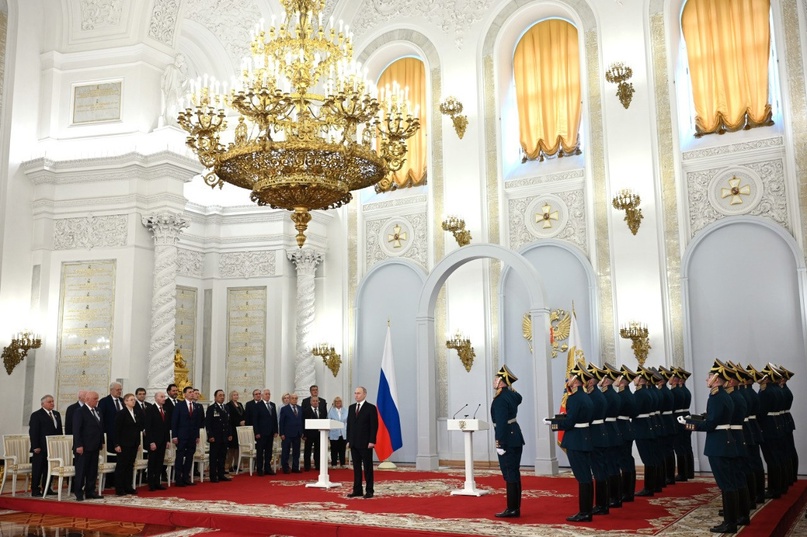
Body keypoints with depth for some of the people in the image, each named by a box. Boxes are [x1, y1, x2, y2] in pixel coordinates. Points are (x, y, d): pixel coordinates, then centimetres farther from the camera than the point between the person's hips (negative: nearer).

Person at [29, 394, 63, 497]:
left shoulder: (56, 414, 14)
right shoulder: (36, 415, -5)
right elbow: (33, 432, -9)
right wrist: (36, 447, -14)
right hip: (41, 448, -6)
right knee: (38, 469, 0)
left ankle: (47, 489, 16)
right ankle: (35, 490, 6)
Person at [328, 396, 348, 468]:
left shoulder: (345, 411, 5)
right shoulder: (331, 411, 0)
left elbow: (347, 422, 7)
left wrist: (348, 433, 2)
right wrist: (328, 434, -3)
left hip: (343, 434, 2)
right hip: (334, 434, -2)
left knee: (342, 450, 6)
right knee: (334, 450, 3)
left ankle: (342, 463, 15)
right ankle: (334, 464, 10)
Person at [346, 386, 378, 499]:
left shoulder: (371, 408, -5)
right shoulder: (351, 408, 13)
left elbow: (374, 425, -9)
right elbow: (349, 424, 15)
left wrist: (372, 441, -15)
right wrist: (349, 439, 8)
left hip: (366, 443, -6)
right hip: (354, 443, 6)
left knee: (367, 467, 0)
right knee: (356, 467, 8)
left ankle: (369, 491, 5)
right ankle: (357, 490, 13)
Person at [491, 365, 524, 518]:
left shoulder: (500, 399, -18)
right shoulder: (512, 395, 9)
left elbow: (501, 423, -22)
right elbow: (519, 398, 35)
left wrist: (500, 444, -20)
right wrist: (510, 388, 21)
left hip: (507, 440, -9)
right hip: (516, 438, 9)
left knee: (510, 474, -5)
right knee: (514, 473, 13)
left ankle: (512, 509, -1)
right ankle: (515, 508, 19)